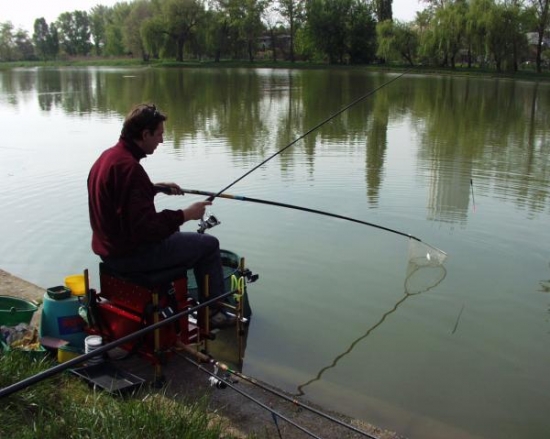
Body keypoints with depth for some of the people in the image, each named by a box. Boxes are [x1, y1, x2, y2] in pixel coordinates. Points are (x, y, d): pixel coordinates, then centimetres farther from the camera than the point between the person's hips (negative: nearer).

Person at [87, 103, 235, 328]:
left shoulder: (108, 155, 5)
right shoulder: (129, 167, -26)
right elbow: (147, 226, -29)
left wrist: (156, 187, 18)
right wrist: (186, 214, -19)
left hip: (110, 247, 10)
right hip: (130, 254, -10)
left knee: (172, 231, 34)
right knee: (208, 244, 2)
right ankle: (215, 312, 14)